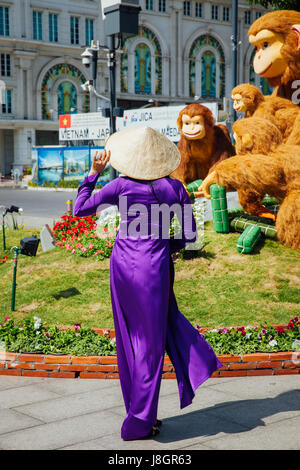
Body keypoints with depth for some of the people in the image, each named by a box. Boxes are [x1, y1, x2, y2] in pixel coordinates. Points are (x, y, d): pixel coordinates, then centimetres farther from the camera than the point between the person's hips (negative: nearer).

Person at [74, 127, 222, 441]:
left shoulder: (121, 186, -4)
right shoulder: (173, 188, -3)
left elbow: (79, 209, -1)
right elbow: (189, 235, 0)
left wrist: (93, 174, 7)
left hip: (123, 265, 2)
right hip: (154, 267, -2)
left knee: (129, 341, 14)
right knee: (150, 344, 7)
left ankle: (140, 413, 24)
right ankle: (139, 423, 11)